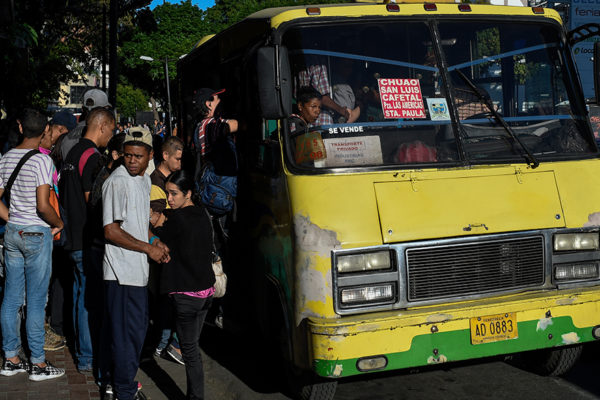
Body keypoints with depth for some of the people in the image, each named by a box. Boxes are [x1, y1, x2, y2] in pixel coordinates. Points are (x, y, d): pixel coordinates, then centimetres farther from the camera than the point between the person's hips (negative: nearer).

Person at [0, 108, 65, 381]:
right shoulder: (42, 160, -15)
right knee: (36, 301, 0)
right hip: (37, 234, -7)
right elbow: (43, 206, -21)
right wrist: (59, 223, -5)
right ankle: (38, 364, 9)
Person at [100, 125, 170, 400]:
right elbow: (111, 231, -20)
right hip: (122, 270, -9)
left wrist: (156, 242, 7)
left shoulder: (144, 179, 12)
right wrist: (148, 248, -15)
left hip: (137, 269, 9)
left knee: (138, 325, 18)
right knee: (128, 331, -3)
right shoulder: (117, 182, -16)